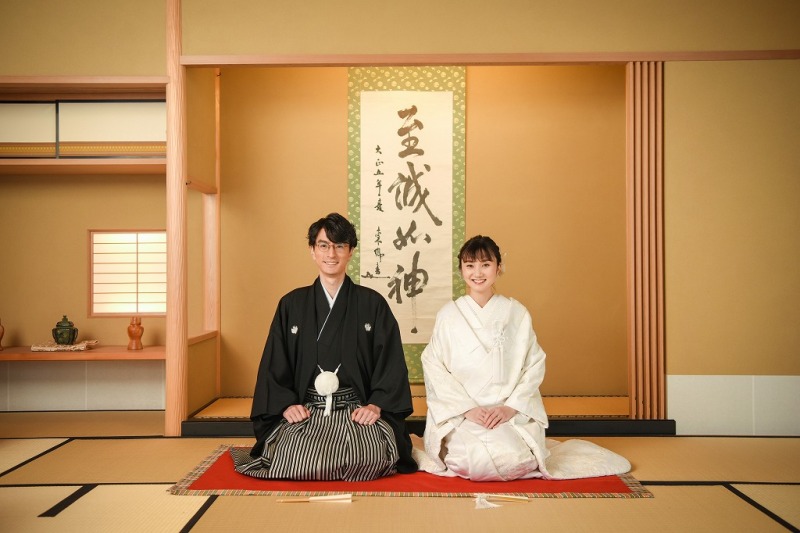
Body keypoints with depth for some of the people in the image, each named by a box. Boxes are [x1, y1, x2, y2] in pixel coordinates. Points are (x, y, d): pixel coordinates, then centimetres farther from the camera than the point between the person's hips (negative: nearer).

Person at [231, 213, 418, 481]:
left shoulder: (373, 304, 8)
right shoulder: (292, 305, 11)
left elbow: (391, 362, 4)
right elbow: (274, 364, 9)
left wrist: (376, 405, -10)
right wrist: (286, 404, -6)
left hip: (358, 411, 0)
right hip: (305, 411, 0)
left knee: (368, 457, -30)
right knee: (298, 458, -30)